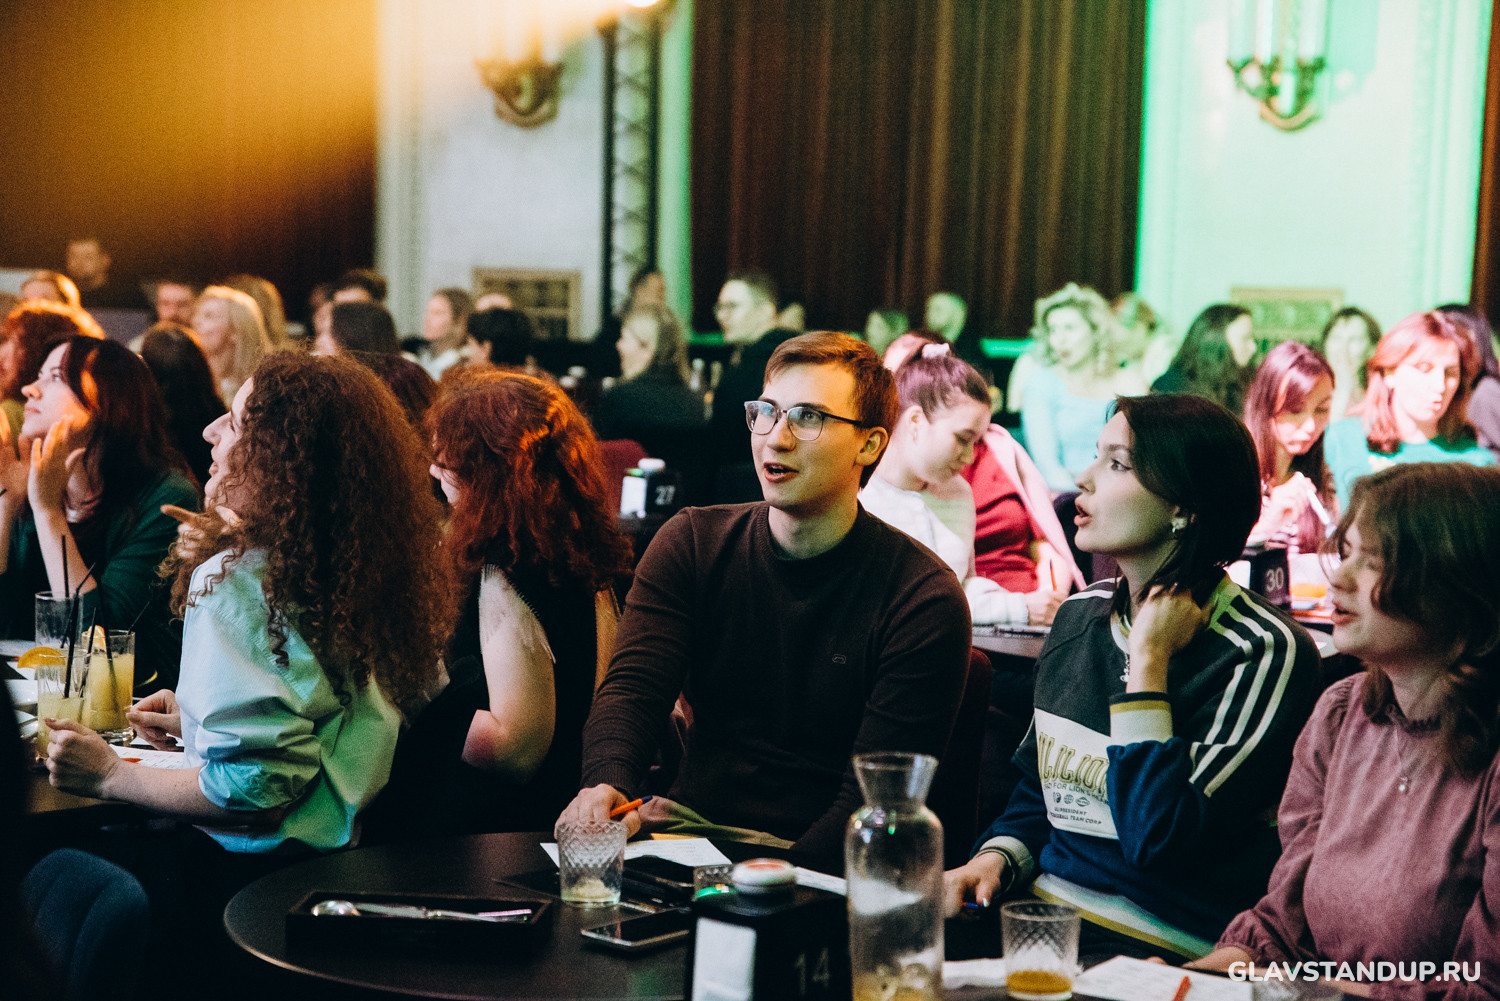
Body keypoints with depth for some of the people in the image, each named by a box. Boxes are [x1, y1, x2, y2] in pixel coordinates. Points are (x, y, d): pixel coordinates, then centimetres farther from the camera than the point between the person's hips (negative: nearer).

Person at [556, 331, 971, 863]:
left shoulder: (925, 599, -8)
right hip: (687, 831, 4)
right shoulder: (690, 544, 6)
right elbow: (631, 689, -4)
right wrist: (607, 784, -26)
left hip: (817, 864, -4)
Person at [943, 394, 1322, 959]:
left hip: (1159, 951, -6)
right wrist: (994, 859, 0)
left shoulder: (1262, 654, -12)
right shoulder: (1079, 617, 11)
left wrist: (1149, 660, -16)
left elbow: (1158, 843, -20)